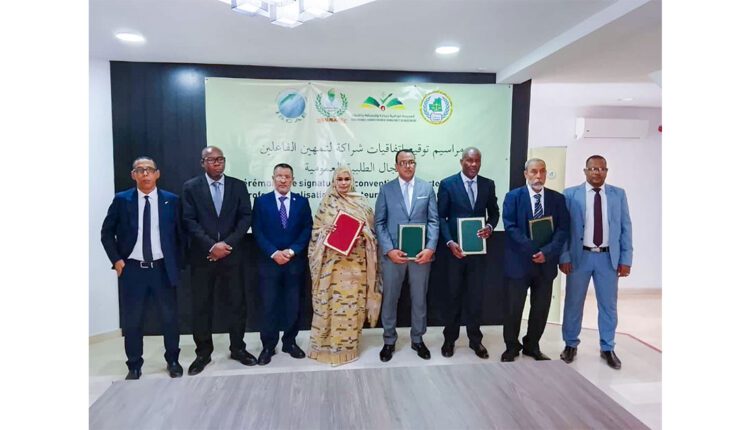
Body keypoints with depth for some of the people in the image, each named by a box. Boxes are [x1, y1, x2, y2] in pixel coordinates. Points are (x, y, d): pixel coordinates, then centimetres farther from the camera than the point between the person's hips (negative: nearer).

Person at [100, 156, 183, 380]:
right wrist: (116, 259, -3)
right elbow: (106, 232, 6)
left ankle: (173, 361, 27)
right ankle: (134, 366, 26)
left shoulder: (171, 200, 0)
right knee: (132, 320, 9)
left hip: (163, 269, 0)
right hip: (132, 269, 0)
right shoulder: (121, 200, 1)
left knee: (170, 318, 9)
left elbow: (179, 233, 5)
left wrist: (176, 263, -1)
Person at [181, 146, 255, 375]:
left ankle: (237, 348, 23)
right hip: (202, 256, -1)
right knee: (201, 306, 6)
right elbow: (189, 221, -5)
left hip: (231, 254, 1)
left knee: (236, 303, 7)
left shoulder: (238, 186, 6)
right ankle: (203, 352, 21)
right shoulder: (191, 187, 2)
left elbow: (246, 217, -1)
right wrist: (211, 245, -15)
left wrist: (227, 243, -12)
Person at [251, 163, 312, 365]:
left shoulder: (302, 201, 6)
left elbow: (307, 230, 0)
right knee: (269, 305, 3)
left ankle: (290, 342, 25)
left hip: (295, 262, 1)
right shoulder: (261, 201, 3)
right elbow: (258, 231, -3)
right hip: (269, 261, -1)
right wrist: (273, 253, -14)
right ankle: (268, 345, 17)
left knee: (293, 305, 9)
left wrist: (292, 251, -12)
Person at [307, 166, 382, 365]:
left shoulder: (361, 201, 8)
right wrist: (327, 232, -16)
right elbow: (317, 229, 4)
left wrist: (361, 236, -11)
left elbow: (370, 229, 8)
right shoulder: (327, 202, 5)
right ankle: (330, 344, 14)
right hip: (333, 259, -1)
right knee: (332, 299, 1)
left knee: (353, 299, 5)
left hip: (356, 259, 1)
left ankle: (349, 344, 18)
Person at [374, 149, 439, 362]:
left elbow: (433, 221, 1)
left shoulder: (427, 188, 5)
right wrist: (389, 250, -13)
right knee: (390, 299, 9)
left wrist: (430, 248, -12)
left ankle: (417, 340, 29)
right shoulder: (386, 189, 3)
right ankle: (389, 341, 25)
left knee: (419, 299, 12)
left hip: (421, 253, 1)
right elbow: (379, 223, -1)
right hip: (393, 253, -1)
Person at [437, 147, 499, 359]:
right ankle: (450, 339, 23)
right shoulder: (447, 184, -4)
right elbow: (441, 217, -5)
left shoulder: (488, 184, 5)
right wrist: (450, 242, -16)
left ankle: (475, 339, 24)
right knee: (453, 295, 8)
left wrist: (490, 226, -9)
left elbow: (494, 212, 13)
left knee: (476, 295, 9)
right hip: (456, 248, -2)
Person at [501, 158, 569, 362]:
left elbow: (563, 229, -1)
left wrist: (547, 252, -16)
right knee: (514, 308, 5)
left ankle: (532, 346, 29)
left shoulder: (557, 198, 6)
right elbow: (511, 227, -10)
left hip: (546, 263, 3)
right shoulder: (513, 196, -2)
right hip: (519, 261, -3)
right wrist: (533, 250, -17)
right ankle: (511, 347, 22)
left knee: (541, 309, 11)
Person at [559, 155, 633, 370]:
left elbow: (626, 228, 4)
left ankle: (607, 348, 28)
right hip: (579, 256, -1)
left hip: (609, 258, 2)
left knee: (608, 305, 11)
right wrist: (564, 257, -9)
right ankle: (571, 345, 26)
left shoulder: (618, 194, 4)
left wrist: (626, 259, -1)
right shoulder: (571, 194, -2)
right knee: (573, 303, 9)